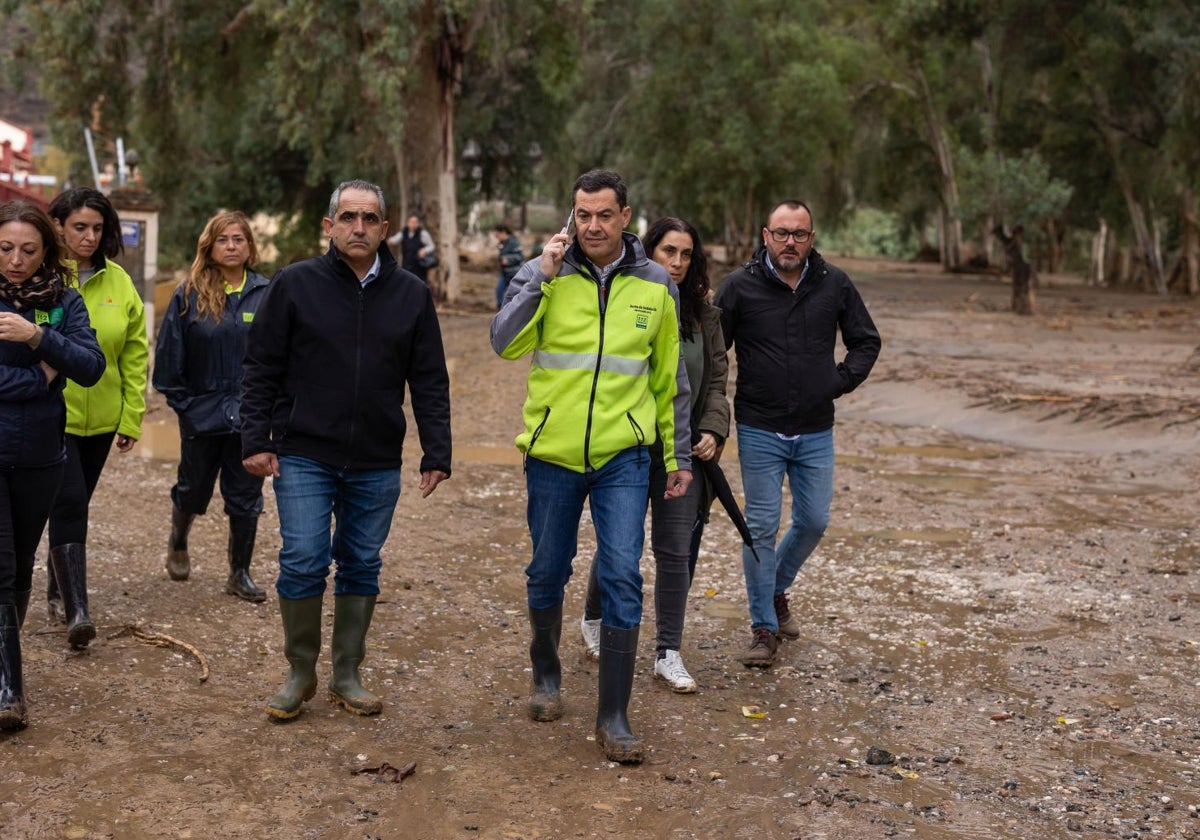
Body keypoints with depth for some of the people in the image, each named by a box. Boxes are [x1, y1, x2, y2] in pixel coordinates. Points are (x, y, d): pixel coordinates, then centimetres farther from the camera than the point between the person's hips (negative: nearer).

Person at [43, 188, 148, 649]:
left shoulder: (118, 282, 4)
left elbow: (135, 356, 7)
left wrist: (132, 418, 5)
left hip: (100, 418, 4)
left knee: (75, 505, 15)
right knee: (69, 504, -13)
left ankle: (57, 591, 31)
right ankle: (76, 608, -12)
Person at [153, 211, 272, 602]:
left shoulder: (267, 294, -1)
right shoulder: (188, 295, -4)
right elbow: (169, 353, -1)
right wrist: (181, 402, -3)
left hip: (251, 417, 1)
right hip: (203, 414, 0)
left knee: (246, 498, 7)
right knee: (193, 491, 15)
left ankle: (240, 574, 20)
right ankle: (178, 543, 44)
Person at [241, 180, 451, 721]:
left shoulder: (412, 294, 5)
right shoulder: (295, 285, -1)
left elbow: (430, 382, 7)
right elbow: (261, 368, 1)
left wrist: (437, 454, 2)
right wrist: (256, 440, -5)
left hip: (377, 464, 2)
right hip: (303, 457, -2)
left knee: (362, 568, 9)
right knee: (303, 563, -4)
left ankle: (347, 676, 22)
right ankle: (300, 673, 15)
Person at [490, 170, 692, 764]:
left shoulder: (654, 285, 3)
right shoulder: (544, 274, -2)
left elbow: (670, 379, 10)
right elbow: (505, 343, -17)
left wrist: (678, 455, 11)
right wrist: (543, 276, -22)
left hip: (622, 455, 0)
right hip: (551, 453, 0)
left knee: (622, 576, -7)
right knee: (548, 573, 13)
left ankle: (614, 716, 2)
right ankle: (546, 675, 38)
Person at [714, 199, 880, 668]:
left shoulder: (834, 284, 2)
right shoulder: (740, 287, -5)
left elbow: (866, 341, 13)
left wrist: (841, 382, 0)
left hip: (816, 432, 3)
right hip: (759, 431, -3)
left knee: (814, 522, 9)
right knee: (761, 528, 0)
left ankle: (776, 589, 36)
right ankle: (764, 628, 11)